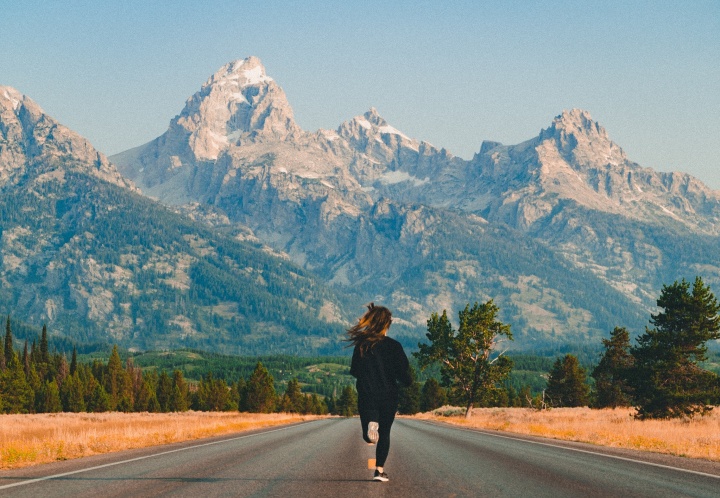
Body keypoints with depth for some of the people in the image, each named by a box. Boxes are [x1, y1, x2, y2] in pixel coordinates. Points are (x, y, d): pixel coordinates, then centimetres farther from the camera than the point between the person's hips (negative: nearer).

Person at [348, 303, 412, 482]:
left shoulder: (361, 346, -4)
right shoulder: (394, 346, -8)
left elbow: (354, 371, 3)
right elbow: (403, 373, -7)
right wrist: (408, 381, 14)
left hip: (367, 395, 0)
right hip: (388, 396, 0)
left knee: (370, 436, 5)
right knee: (384, 433, 14)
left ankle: (371, 423, -31)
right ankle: (380, 469, 6)